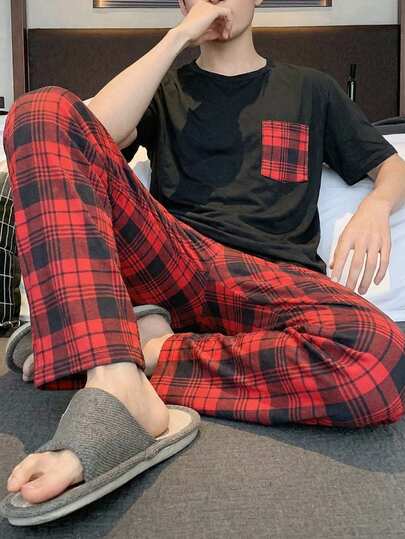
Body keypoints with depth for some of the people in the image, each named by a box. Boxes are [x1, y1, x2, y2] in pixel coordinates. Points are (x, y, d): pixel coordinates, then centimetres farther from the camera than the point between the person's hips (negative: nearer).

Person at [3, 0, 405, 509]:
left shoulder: (311, 89, 24)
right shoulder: (165, 87, 23)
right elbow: (96, 132, 1)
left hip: (273, 278, -1)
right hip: (171, 254, 1)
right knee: (44, 109, -21)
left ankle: (147, 349, -20)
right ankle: (115, 381, -36)